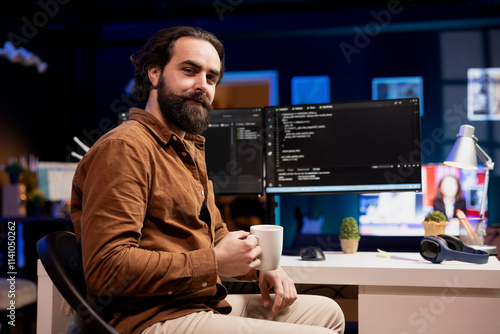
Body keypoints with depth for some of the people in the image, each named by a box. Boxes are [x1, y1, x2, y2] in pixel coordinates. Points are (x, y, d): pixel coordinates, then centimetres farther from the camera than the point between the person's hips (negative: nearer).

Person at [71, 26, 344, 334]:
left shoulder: (191, 150, 18)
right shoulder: (125, 148, -15)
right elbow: (106, 269, -24)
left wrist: (261, 265, 5)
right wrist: (215, 263, -21)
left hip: (209, 304, 10)